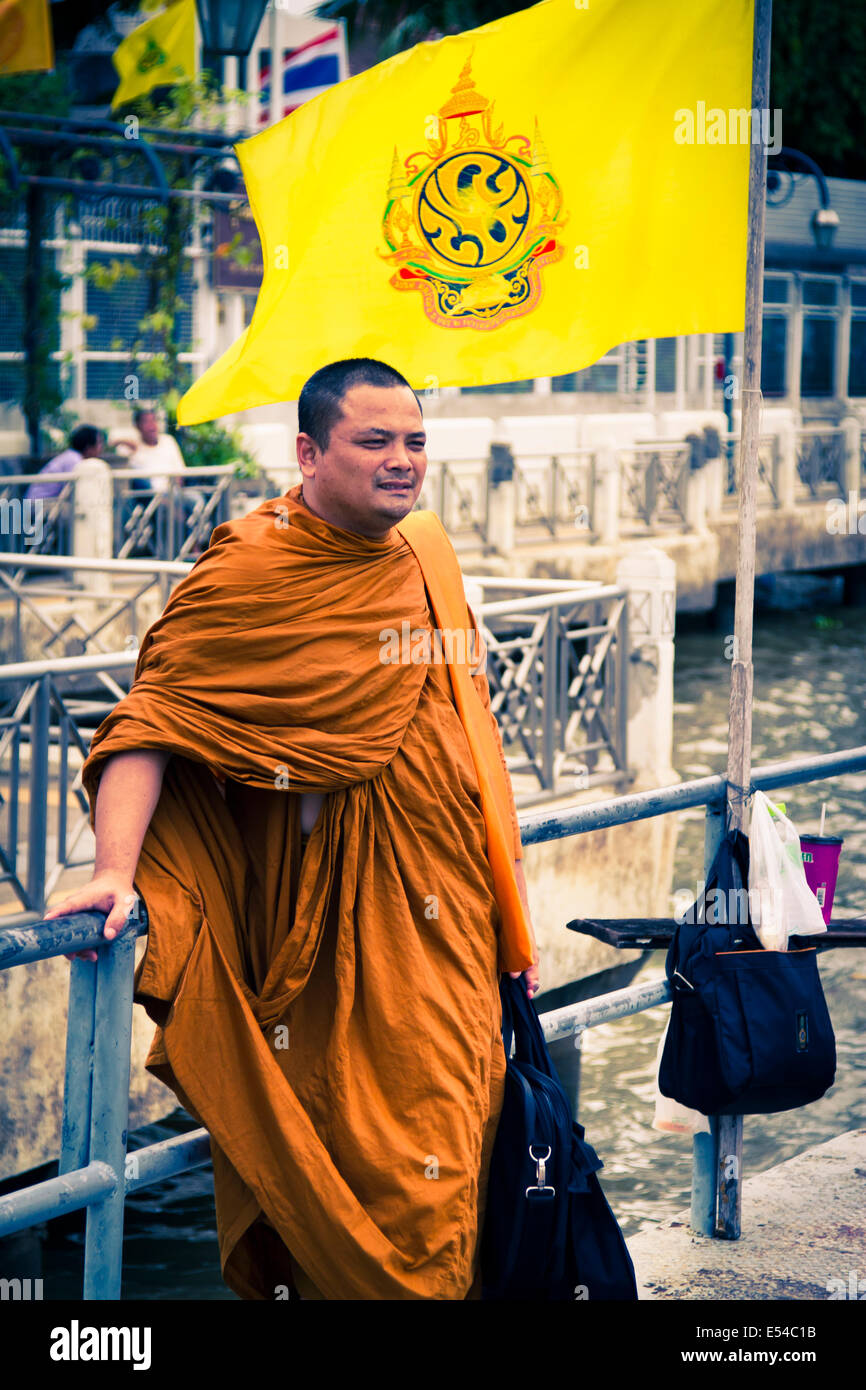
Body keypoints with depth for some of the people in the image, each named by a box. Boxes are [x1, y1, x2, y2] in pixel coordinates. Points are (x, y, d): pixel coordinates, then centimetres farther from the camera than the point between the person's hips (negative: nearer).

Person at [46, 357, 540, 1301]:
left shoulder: (429, 554, 10)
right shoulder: (251, 569, -11)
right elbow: (154, 719, -16)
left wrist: (510, 918, 19)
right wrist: (116, 873, -30)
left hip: (444, 929, 6)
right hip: (321, 934, -6)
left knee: (441, 1152, 10)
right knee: (334, 1152, -2)